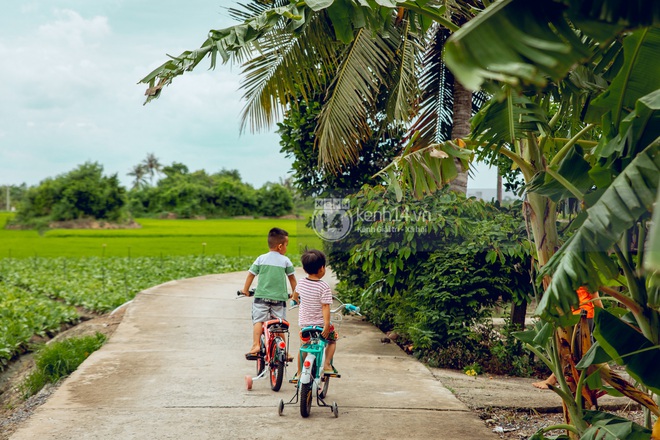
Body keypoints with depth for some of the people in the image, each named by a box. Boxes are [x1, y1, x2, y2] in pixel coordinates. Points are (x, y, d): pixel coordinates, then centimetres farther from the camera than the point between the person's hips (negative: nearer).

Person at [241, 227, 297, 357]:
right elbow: (292, 278, 10)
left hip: (261, 297, 0)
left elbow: (251, 275, 9)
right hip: (279, 298, 0)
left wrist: (245, 290, 20)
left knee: (258, 320, -2)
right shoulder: (285, 261, 3)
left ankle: (255, 345, -19)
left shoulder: (261, 259, 5)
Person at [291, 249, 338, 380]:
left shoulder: (301, 283, -1)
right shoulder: (324, 287, -17)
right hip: (320, 323, -4)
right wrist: (327, 326, -22)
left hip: (304, 323, 4)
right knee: (332, 340, 21)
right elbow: (325, 306, -21)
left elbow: (294, 296, 20)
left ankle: (299, 373, 24)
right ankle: (327, 365, 7)